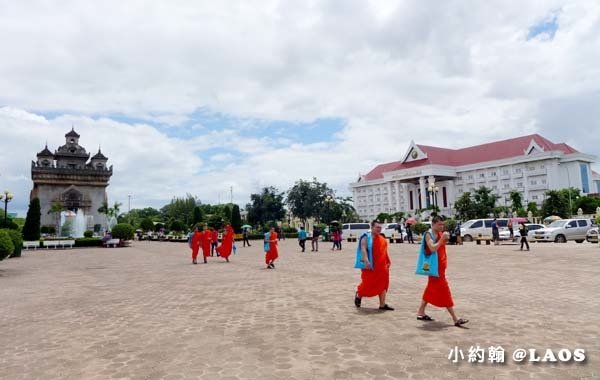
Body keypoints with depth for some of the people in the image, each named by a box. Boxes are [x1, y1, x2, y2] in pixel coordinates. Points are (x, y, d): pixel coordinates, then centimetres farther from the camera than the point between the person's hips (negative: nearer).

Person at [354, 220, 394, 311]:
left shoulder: (383, 239, 14)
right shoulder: (366, 238, -9)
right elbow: (363, 249, -21)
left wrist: (388, 262, 22)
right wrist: (366, 261, -34)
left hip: (382, 267, 7)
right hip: (370, 266, -7)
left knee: (382, 285, 7)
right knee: (368, 284, 1)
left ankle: (382, 305, 14)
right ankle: (358, 296, 29)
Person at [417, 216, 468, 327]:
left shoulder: (440, 234, 13)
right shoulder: (429, 234, -13)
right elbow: (433, 248, -28)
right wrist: (442, 239, -26)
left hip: (440, 267, 9)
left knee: (431, 290, 15)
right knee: (444, 292, -7)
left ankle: (421, 313, 25)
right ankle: (455, 319, -5)